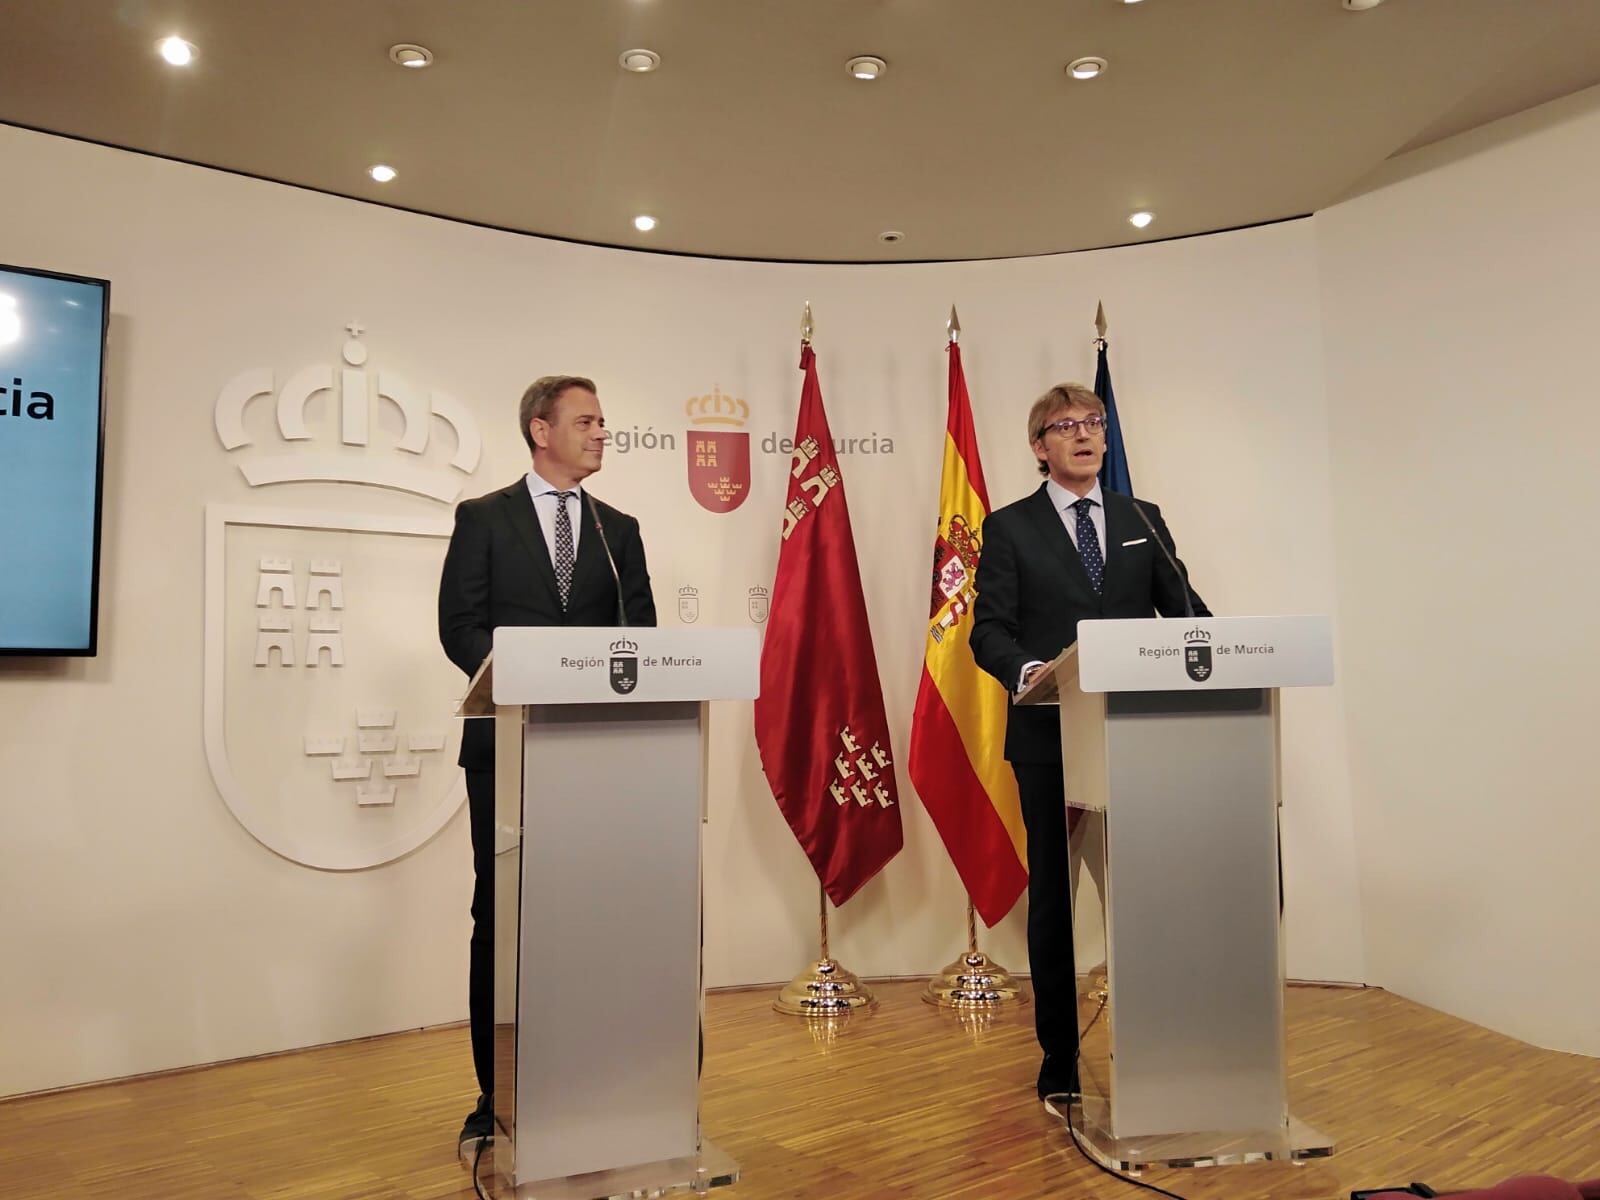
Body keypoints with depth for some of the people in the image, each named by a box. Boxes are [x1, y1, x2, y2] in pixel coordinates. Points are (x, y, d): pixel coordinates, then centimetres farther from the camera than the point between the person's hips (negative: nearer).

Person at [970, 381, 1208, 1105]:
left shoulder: (1142, 520, 15)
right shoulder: (1009, 528, 5)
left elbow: (1183, 606, 10)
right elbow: (990, 629, -3)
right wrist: (1027, 670, -24)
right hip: (1051, 736, -2)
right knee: (1054, 899, 6)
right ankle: (1059, 1059, 18)